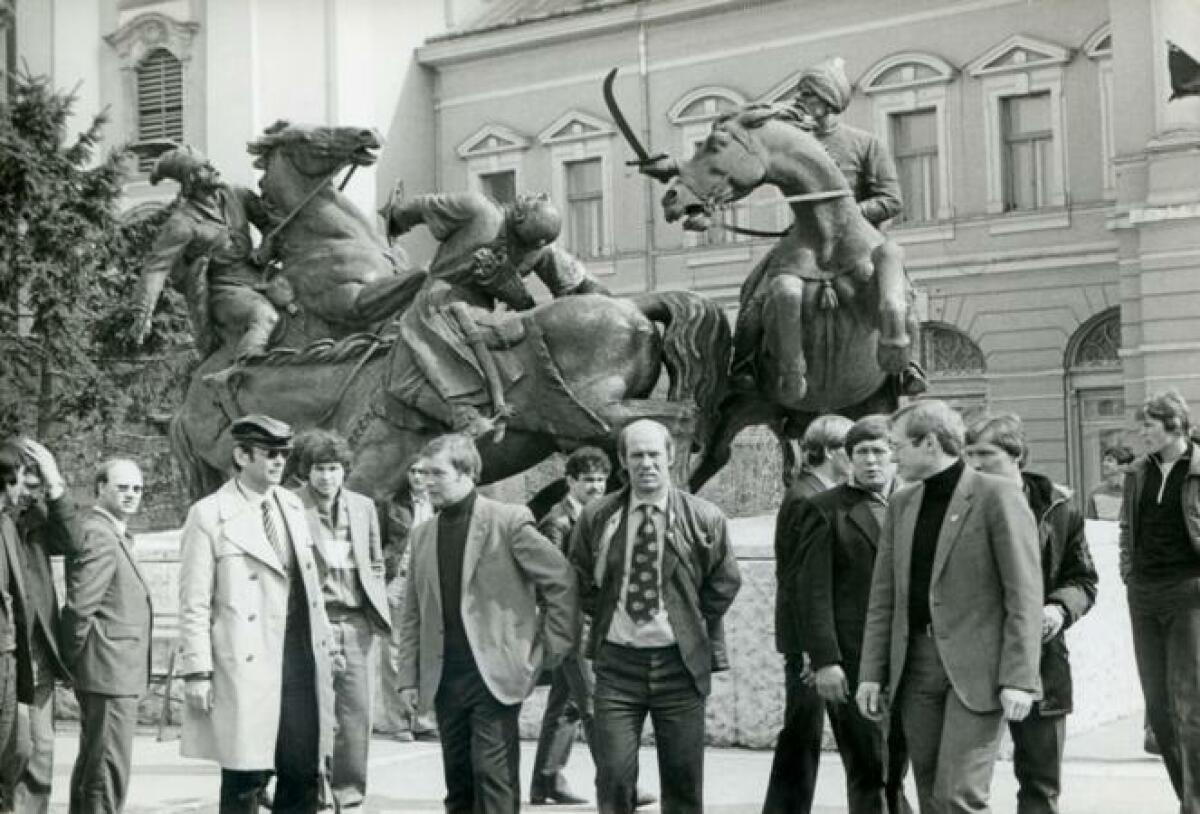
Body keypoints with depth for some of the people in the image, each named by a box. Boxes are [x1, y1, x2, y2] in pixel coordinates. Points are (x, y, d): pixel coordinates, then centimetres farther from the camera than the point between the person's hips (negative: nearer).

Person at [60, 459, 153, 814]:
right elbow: (80, 607, -20)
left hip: (110, 674, 11)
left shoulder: (114, 534, 17)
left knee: (91, 767, 19)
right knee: (109, 774, -8)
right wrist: (76, 659, -9)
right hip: (111, 672, -11)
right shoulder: (99, 535, -16)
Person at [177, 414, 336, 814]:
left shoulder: (292, 506, 13)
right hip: (247, 666, -6)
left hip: (302, 659, 6)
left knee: (306, 775, 7)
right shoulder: (209, 515, -5)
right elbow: (194, 604, -7)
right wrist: (197, 672, -11)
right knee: (246, 779, 1)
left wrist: (325, 642, 13)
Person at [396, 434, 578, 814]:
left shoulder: (509, 521, -6)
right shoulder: (423, 535, 12)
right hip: (444, 678, 5)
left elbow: (562, 581, -4)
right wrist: (409, 678, 8)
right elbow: (413, 615, 14)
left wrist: (548, 649, -4)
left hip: (495, 674, -5)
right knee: (457, 781, 9)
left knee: (494, 776, -7)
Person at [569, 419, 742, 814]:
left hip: (680, 662, 0)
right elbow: (581, 580, 14)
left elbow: (724, 583, 7)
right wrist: (606, 618, 6)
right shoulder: (596, 517, 0)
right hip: (617, 661, 0)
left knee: (683, 780, 8)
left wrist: (693, 629, 4)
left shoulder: (704, 518, -3)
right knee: (613, 775, -3)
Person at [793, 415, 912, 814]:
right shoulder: (824, 510, 2)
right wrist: (824, 660, -12)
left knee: (894, 774, 10)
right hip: (854, 662, -4)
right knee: (868, 772, -2)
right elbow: (813, 591, -4)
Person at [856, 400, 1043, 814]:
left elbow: (1024, 595, -11)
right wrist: (872, 672, 8)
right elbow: (883, 598, 14)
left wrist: (1018, 679, -16)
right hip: (915, 666, 6)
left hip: (976, 667, -6)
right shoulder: (901, 504, 13)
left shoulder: (998, 496, -7)